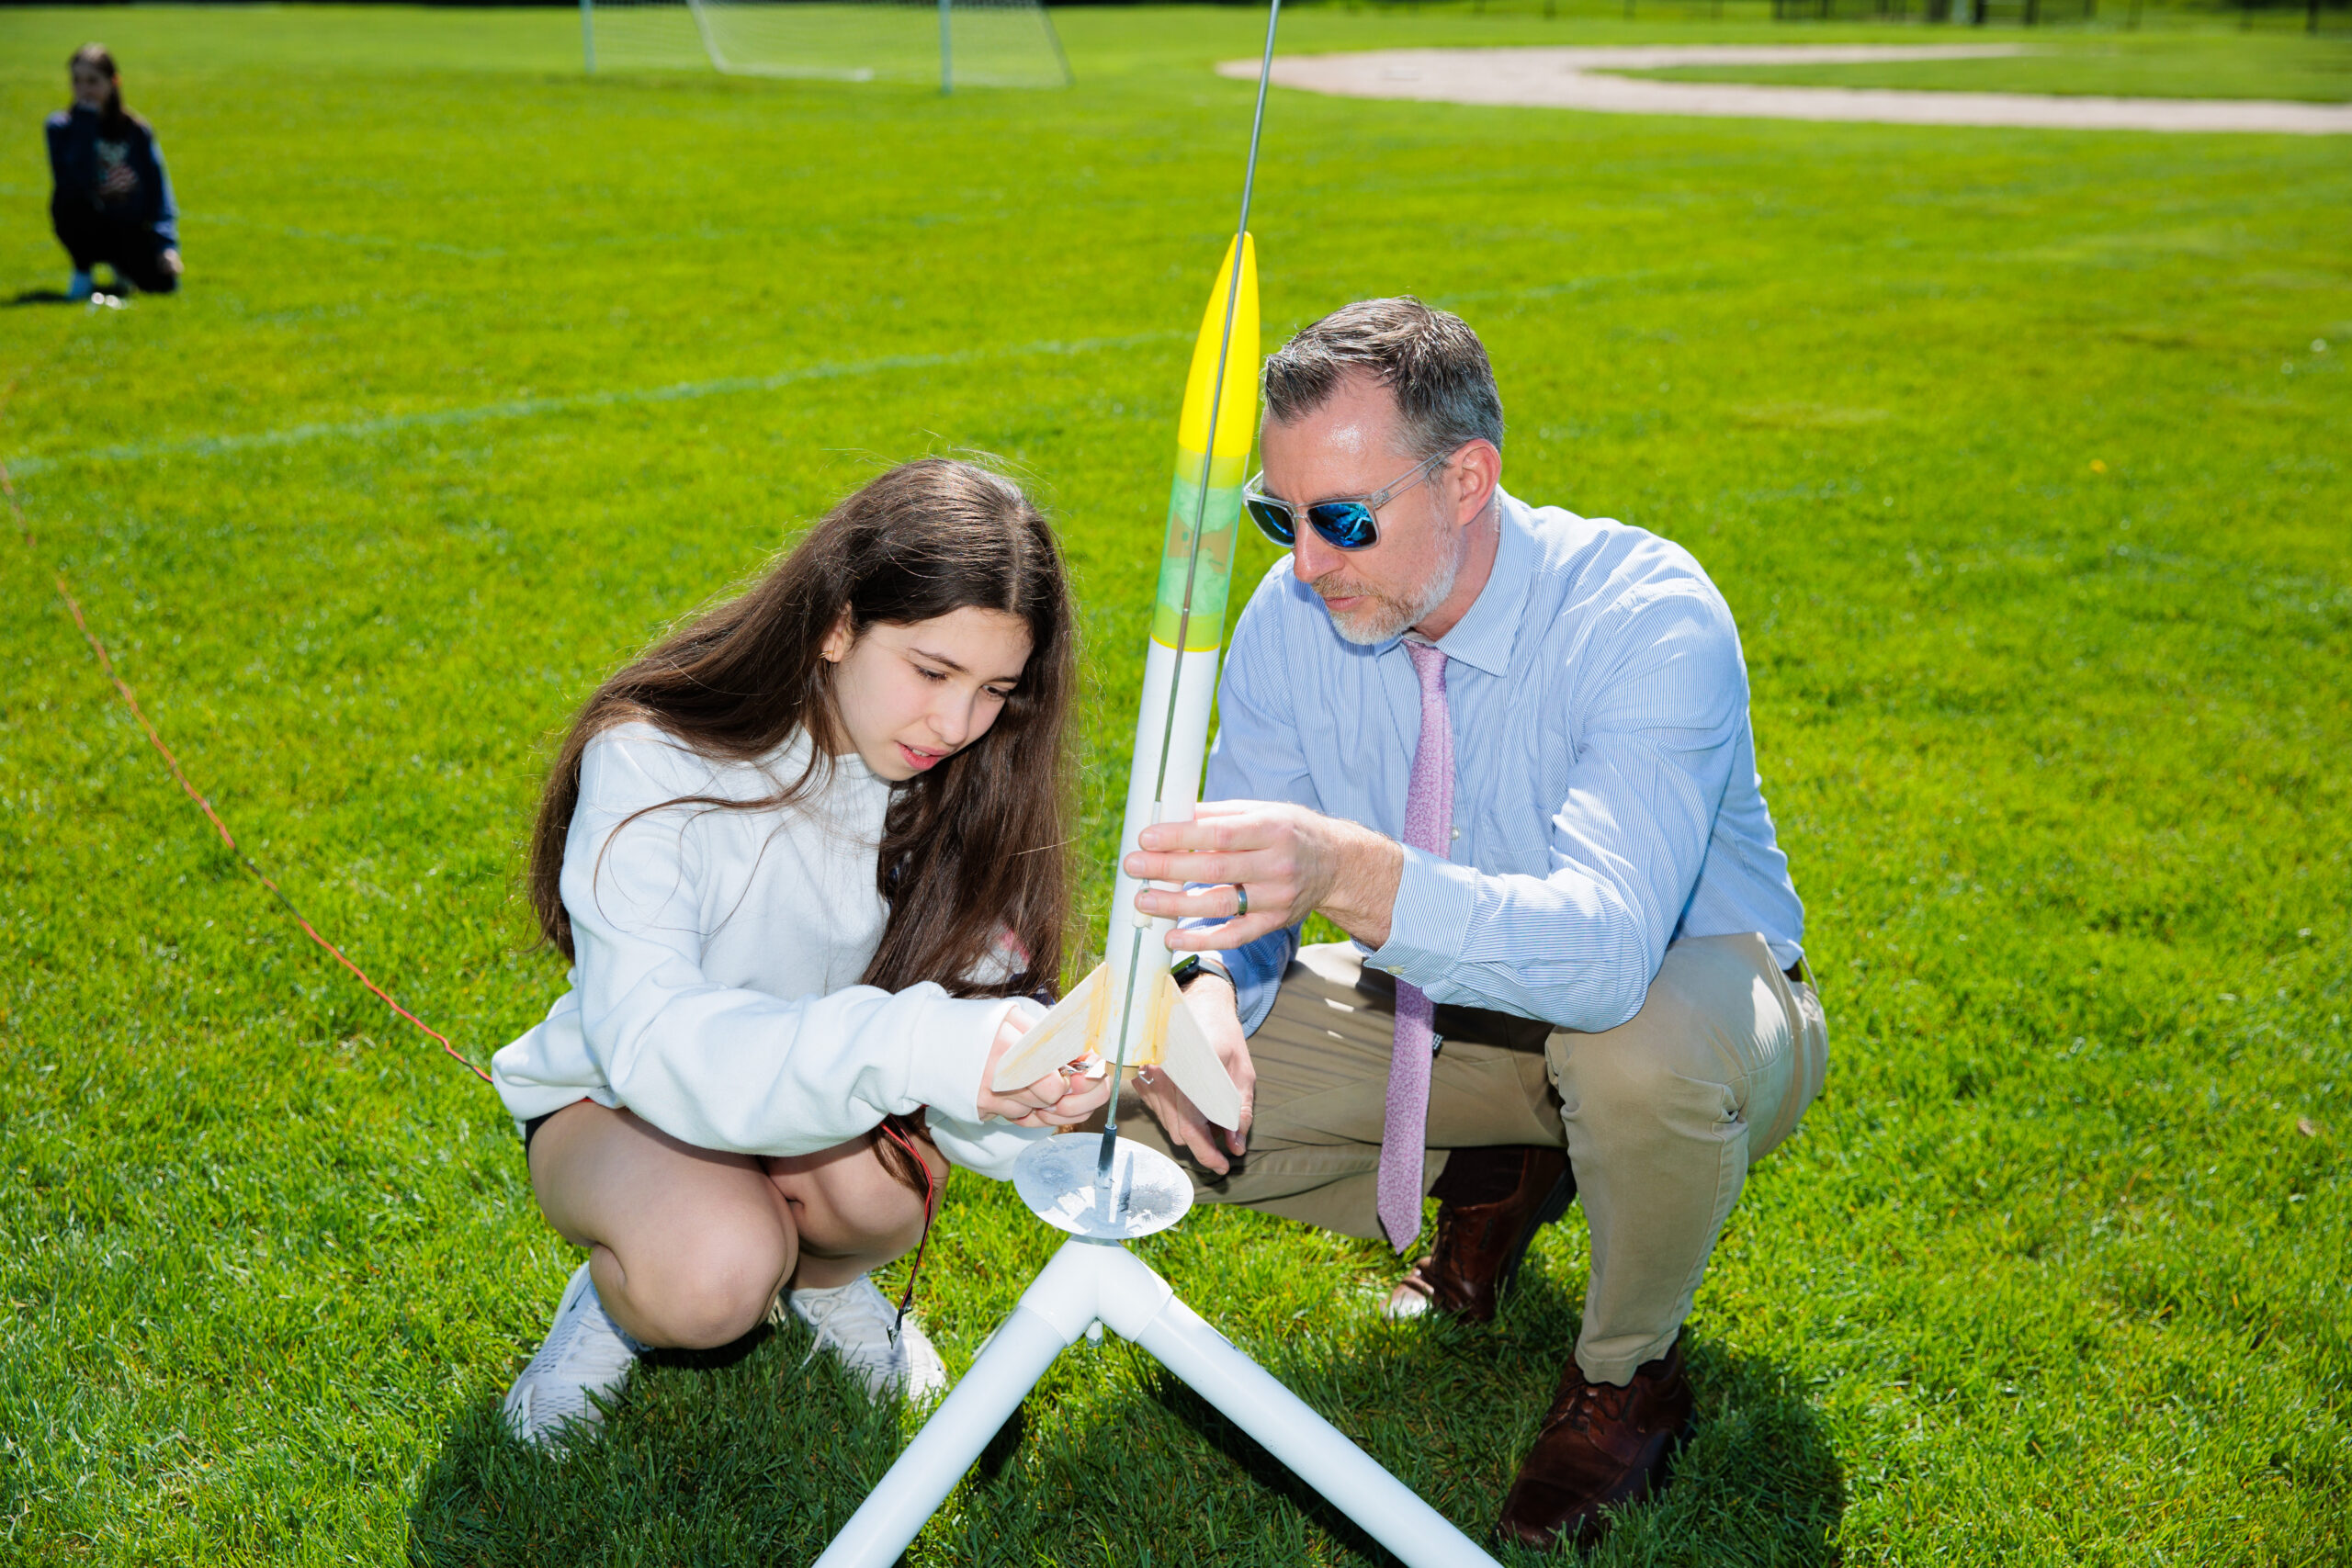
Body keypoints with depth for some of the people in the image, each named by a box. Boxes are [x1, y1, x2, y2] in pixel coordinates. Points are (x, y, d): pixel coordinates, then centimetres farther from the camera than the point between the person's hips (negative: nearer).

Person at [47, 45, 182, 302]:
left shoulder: (137, 130, -1)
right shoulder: (61, 126, -5)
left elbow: (158, 191, -2)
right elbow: (73, 182, -23)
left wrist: (167, 244, -15)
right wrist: (86, 123, -21)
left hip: (129, 230, 2)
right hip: (87, 229, -2)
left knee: (163, 281, -24)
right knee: (67, 198, -35)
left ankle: (121, 264, 16)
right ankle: (83, 271, -5)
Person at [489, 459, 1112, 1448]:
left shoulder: (962, 782, -14)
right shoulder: (653, 761, -27)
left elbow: (972, 1004, -19)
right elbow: (647, 1036, -38)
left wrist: (1027, 1076, -45)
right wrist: (906, 1048, -53)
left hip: (822, 1106, 3)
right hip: (618, 1100, -3)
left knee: (881, 1181, -31)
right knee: (715, 1272, -34)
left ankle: (827, 1281, 6)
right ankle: (613, 1305, 4)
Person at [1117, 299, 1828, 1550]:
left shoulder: (1647, 618, -32)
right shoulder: (1291, 620, -15)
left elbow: (1603, 945, -46)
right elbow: (1239, 894, -10)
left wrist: (1351, 874, -62)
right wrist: (1209, 993, -34)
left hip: (1683, 992, -4)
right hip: (1446, 1004, 5)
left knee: (1641, 1047, -41)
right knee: (1147, 1090, -12)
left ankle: (1628, 1375, -8)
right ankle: (1491, 1184, 11)